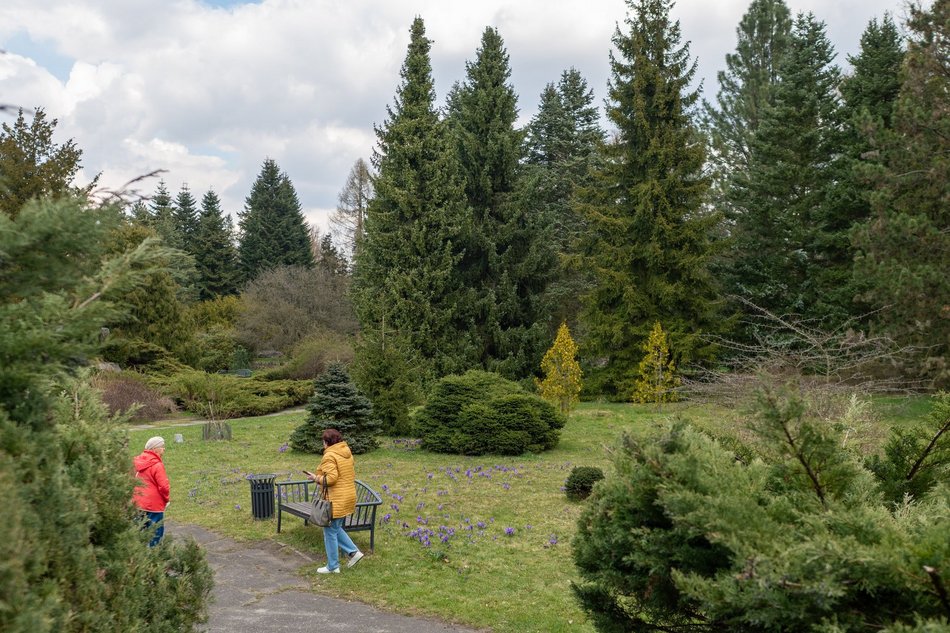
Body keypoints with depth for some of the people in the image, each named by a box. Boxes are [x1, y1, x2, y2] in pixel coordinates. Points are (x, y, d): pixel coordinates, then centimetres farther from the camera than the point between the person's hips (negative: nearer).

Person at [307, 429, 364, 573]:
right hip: (349, 496, 9)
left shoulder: (330, 456, -17)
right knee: (336, 528, 23)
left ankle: (333, 566, 12)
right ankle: (353, 552, 15)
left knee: (330, 532, 4)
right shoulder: (347, 453, 10)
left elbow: (331, 478, -25)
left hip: (336, 500, -9)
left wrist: (316, 478, -10)